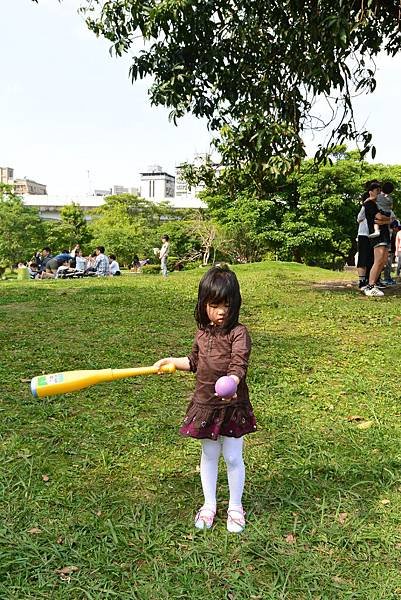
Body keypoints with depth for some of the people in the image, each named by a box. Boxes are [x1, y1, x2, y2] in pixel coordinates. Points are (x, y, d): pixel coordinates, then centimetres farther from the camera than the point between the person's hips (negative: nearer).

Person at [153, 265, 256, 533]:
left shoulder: (238, 333, -15)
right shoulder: (203, 334, 4)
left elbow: (239, 366, -29)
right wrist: (172, 361, 13)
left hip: (233, 406, -5)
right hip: (205, 405, 5)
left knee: (233, 457, 8)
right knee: (209, 455, 17)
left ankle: (236, 507, 29)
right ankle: (209, 504, 35)